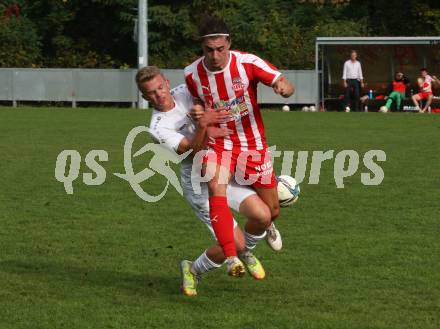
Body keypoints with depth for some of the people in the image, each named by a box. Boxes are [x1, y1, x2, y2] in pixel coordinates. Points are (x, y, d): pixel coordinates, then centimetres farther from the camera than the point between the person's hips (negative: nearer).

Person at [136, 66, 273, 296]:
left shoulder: (184, 92, 0)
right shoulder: (158, 128, -16)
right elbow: (191, 148, -26)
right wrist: (202, 126, -42)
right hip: (199, 184, -5)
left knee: (262, 215, -15)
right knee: (233, 243, -13)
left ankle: (245, 253, 17)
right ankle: (193, 271, 15)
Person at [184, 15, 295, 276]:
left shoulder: (247, 63, -18)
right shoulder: (192, 74, -9)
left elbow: (287, 86, -18)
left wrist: (284, 87, -43)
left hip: (253, 145, 0)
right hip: (217, 144, 0)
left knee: (271, 211, 7)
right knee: (216, 189, -31)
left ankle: (267, 227, 47)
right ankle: (231, 257, -33)